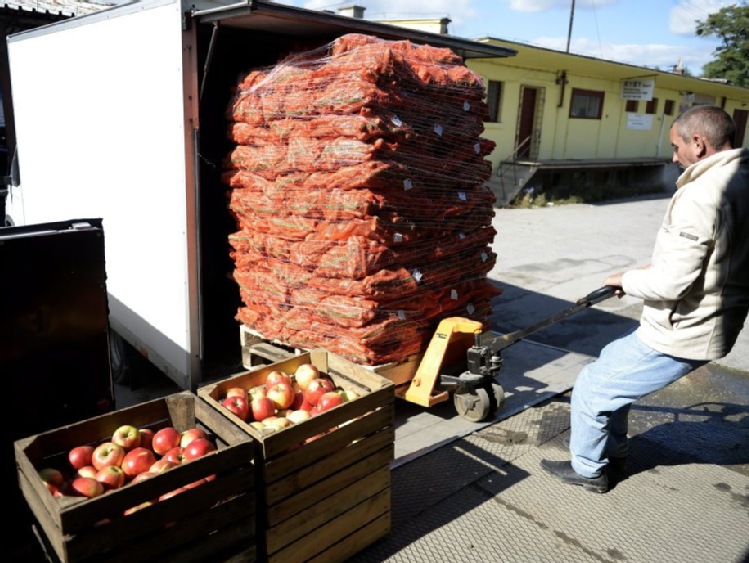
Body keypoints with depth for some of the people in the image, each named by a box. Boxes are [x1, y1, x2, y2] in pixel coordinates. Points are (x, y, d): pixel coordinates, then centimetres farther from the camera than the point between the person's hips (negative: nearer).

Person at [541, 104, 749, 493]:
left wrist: (627, 279, -9)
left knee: (591, 388, 7)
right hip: (712, 325, 10)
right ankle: (612, 452, 40)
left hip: (679, 336, -9)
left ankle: (588, 470, 27)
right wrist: (661, 264, 12)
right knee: (611, 364, 26)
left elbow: (670, 283, -28)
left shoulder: (700, 195, -26)